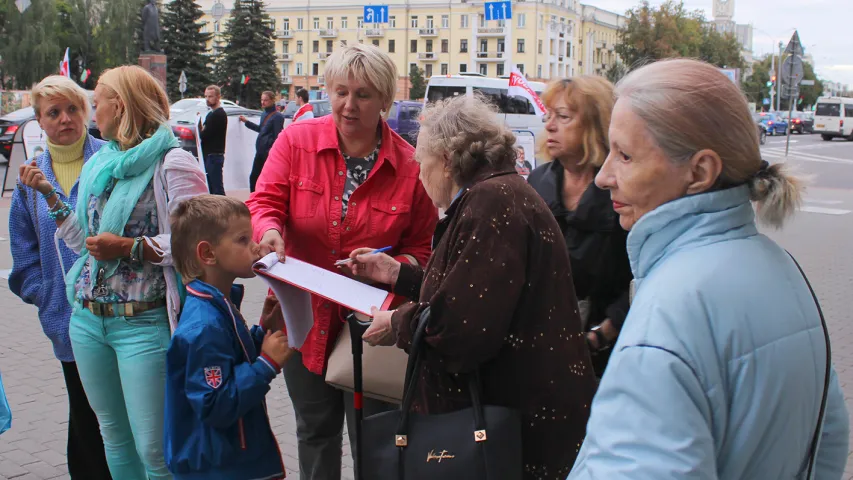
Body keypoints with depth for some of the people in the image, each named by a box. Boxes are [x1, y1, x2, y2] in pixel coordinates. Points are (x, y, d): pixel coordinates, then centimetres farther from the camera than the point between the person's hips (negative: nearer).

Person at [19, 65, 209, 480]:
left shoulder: (171, 162, -10)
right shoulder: (98, 165, 16)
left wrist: (130, 247, -19)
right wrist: (49, 195, 16)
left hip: (144, 324, -8)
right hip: (87, 320, 8)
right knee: (114, 436, 18)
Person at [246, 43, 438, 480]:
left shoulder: (410, 165, -9)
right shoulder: (296, 140, -6)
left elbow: (420, 250, -2)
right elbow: (264, 202, -8)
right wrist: (270, 230, -30)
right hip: (305, 317, 2)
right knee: (315, 432, 22)